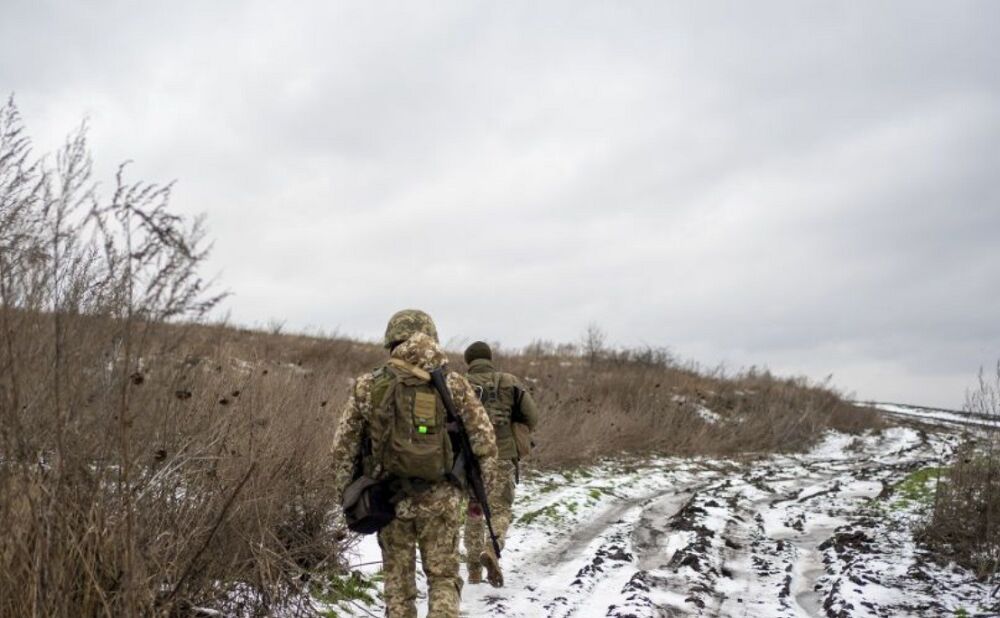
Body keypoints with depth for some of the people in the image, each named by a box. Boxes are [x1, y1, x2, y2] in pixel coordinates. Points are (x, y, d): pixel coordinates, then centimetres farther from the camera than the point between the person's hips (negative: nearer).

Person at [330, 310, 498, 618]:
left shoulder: (367, 387, -2)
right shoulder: (454, 386, -4)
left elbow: (343, 448, 0)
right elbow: (485, 443, -3)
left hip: (389, 501, 1)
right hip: (440, 501, -1)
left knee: (398, 583, 16)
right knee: (444, 580, 13)